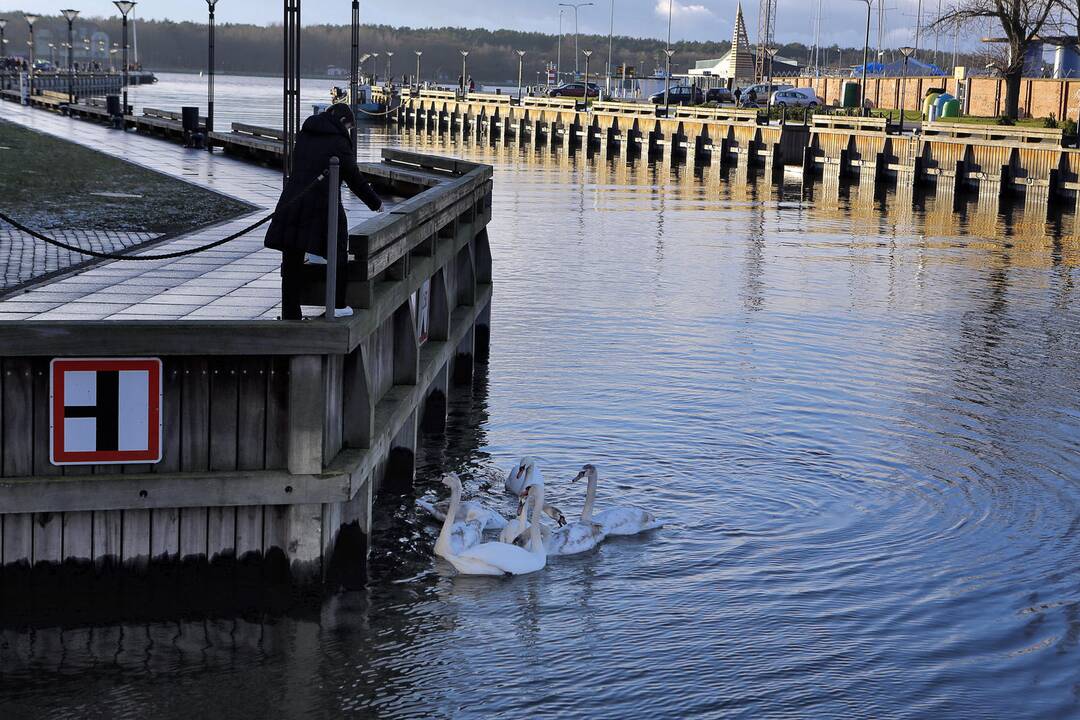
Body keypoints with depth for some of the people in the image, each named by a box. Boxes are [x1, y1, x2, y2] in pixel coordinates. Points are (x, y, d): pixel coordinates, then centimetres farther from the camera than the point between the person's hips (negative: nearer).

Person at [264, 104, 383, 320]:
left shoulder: (304, 135, 13)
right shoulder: (338, 142, -4)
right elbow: (354, 178, 1)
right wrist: (375, 202, 14)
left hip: (292, 203, 5)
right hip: (323, 206, -5)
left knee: (292, 262, 8)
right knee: (337, 255, 15)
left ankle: (290, 313, 8)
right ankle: (338, 306, 18)